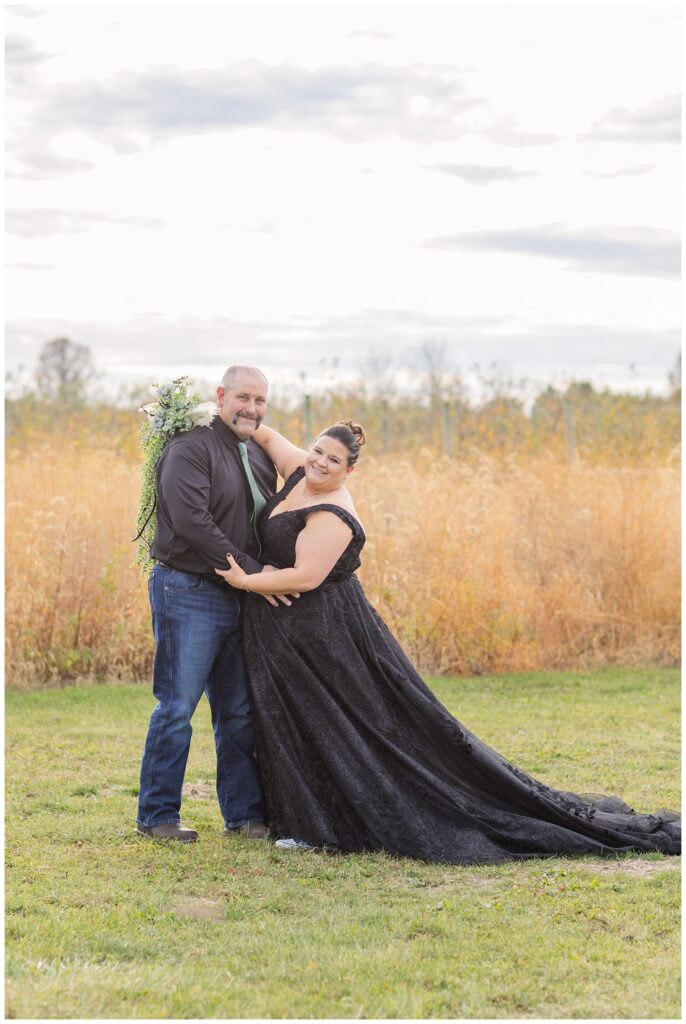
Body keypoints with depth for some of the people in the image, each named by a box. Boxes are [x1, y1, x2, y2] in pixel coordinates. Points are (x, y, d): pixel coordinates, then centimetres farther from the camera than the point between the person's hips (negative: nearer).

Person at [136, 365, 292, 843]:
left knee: (239, 711, 10)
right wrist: (251, 571, -19)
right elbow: (191, 521, -20)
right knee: (178, 706, -5)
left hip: (241, 598, 8)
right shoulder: (191, 449, -10)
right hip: (188, 593, -7)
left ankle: (244, 813, 16)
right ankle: (158, 814, 4)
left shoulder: (261, 457, 15)